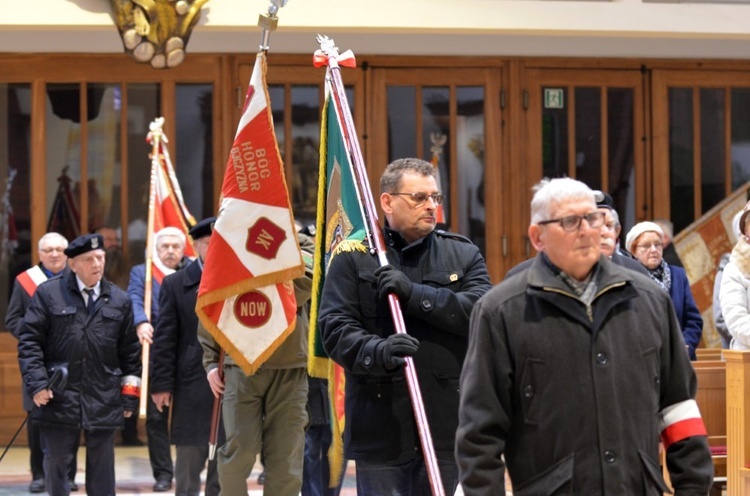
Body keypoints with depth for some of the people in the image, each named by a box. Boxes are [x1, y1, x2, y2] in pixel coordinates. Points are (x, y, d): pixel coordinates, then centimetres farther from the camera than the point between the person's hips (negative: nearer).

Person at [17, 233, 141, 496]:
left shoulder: (120, 300, 7)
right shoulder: (48, 293, 0)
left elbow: (130, 353, 10)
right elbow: (29, 340, -1)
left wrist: (129, 395, 7)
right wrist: (37, 383, -11)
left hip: (104, 401, 1)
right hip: (59, 397, -1)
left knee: (102, 468, 8)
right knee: (56, 464, 6)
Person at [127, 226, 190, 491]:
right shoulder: (141, 273, 8)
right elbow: (135, 299, -10)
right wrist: (141, 322, -27)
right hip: (156, 356, 0)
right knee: (156, 416, 2)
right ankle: (162, 473, 10)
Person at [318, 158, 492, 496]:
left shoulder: (463, 254, 10)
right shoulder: (354, 256, 3)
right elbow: (334, 327, -7)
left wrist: (414, 293, -16)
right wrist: (378, 352, -27)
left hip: (445, 425, 2)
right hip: (380, 426, -2)